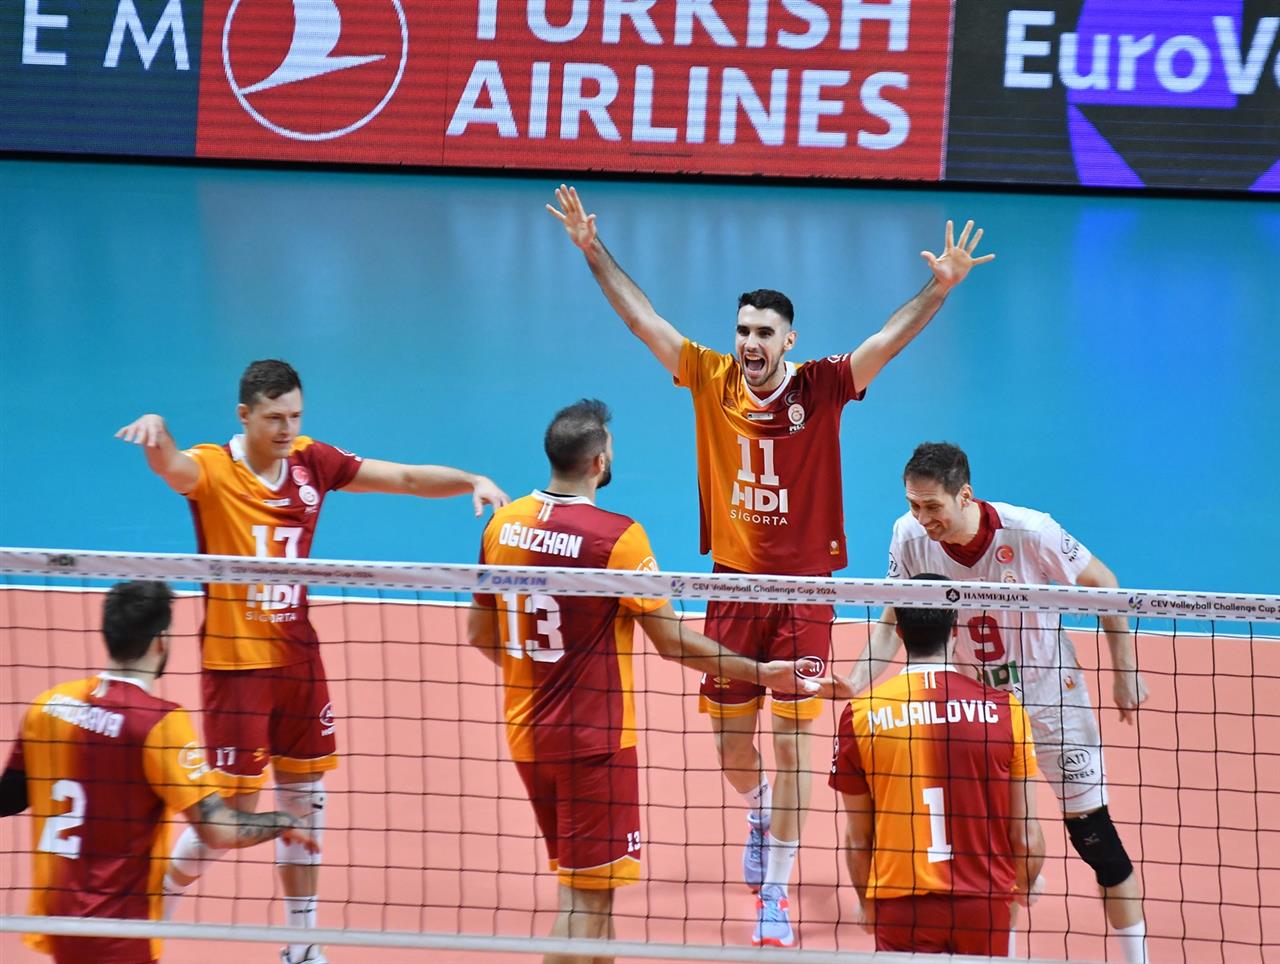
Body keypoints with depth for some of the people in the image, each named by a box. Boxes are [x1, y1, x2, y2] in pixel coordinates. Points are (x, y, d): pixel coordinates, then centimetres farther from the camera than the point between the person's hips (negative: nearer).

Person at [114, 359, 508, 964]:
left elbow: (405, 478, 4)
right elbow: (171, 465, -35)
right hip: (235, 661, -5)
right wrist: (155, 430, -58)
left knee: (304, 799, 11)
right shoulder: (212, 470, -13)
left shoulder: (312, 463, 2)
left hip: (297, 656, 5)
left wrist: (472, 481, -12)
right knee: (234, 806, -6)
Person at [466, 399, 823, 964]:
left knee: (585, 888, 18)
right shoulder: (617, 537, -17)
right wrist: (759, 672, -5)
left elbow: (479, 634, 11)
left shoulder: (501, 526, 1)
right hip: (593, 740, -7)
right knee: (586, 900, -1)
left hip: (527, 732, 7)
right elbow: (673, 643, -14)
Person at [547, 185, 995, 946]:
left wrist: (943, 287, -29)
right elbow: (641, 316, 1)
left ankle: (777, 893, 3)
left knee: (791, 741, -5)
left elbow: (889, 340, -16)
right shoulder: (712, 381, -1)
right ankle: (763, 810, 45)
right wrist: (593, 248, -1)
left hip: (804, 589, -3)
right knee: (731, 746, 10)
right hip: (733, 587, 3)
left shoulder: (819, 389, -8)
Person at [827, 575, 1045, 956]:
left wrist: (866, 902, 22)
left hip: (900, 907, 0)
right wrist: (1024, 885, 22)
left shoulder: (861, 715, -2)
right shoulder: (1003, 708, -3)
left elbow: (857, 838, 5)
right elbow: (1026, 837, 1)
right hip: (984, 904, 0)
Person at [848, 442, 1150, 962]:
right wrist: (855, 682, -25)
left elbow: (1102, 583, -12)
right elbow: (893, 622, -7)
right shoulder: (910, 537, -19)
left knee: (1093, 831, -3)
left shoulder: (1030, 532, -28)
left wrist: (1125, 671, -8)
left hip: (1049, 691, -3)